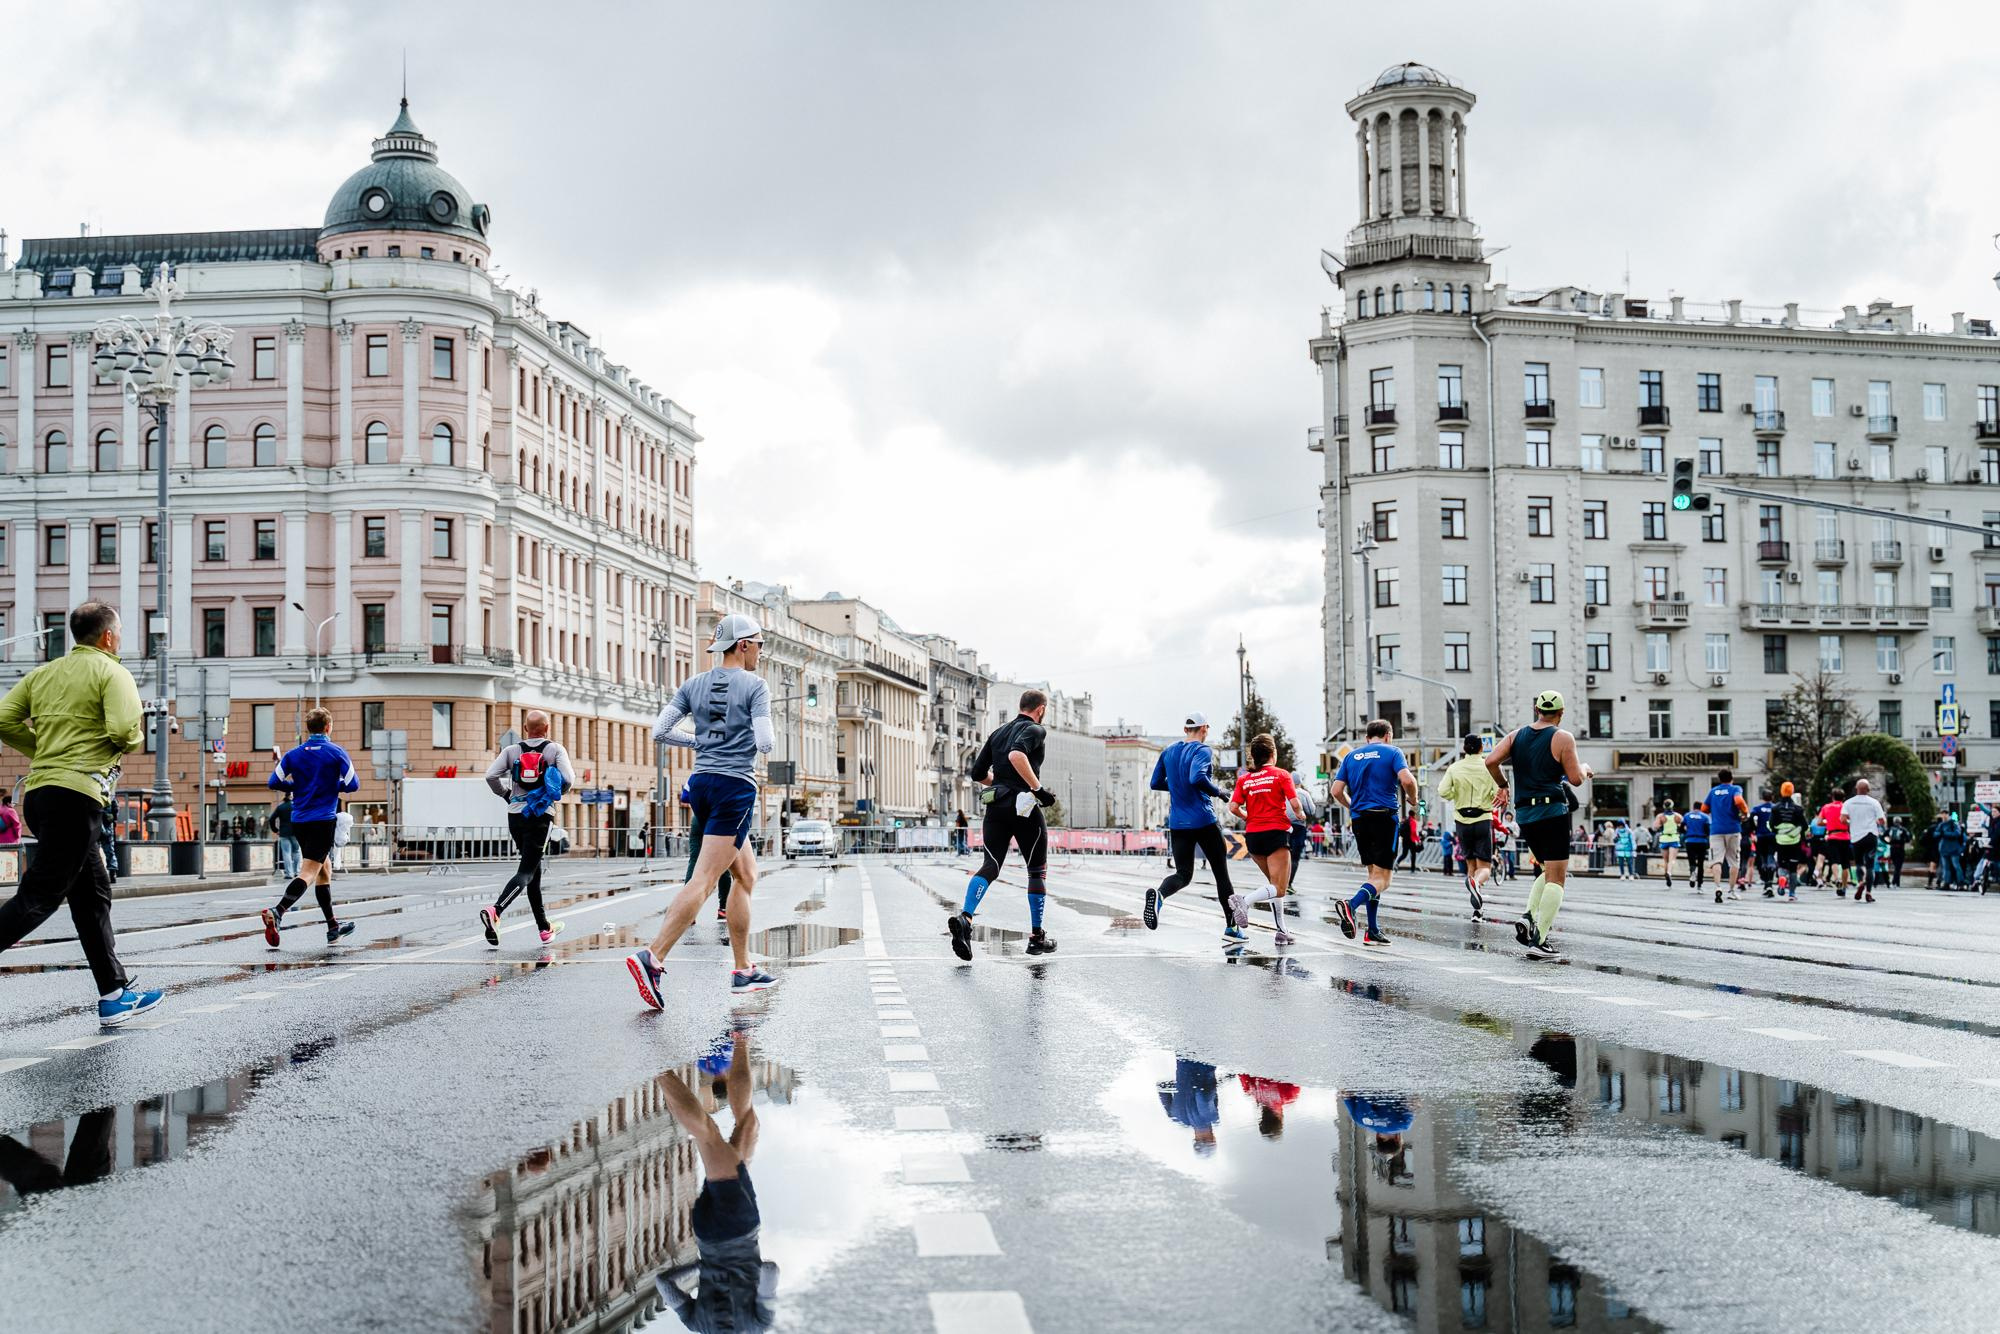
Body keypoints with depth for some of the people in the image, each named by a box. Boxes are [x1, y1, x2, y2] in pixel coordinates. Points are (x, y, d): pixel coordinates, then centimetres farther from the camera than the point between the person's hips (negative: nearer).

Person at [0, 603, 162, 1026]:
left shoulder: (44, 672, 17)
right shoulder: (110, 672, -3)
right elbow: (124, 729, -18)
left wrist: (42, 749, 17)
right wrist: (135, 739, 4)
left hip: (38, 791, 8)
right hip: (76, 793, -8)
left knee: (94, 894, 13)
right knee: (38, 897, -9)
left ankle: (116, 994, 15)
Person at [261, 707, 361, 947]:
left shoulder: (293, 754, 6)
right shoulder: (336, 753, -4)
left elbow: (273, 783, 3)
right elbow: (352, 784, -7)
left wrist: (298, 786, 16)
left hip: (298, 820, 6)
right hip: (323, 820, -6)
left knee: (325, 869, 18)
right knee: (308, 873, -10)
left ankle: (333, 927, 22)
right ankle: (277, 911, -33)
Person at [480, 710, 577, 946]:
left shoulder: (512, 750, 4)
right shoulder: (556, 749, -2)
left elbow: (491, 775, -7)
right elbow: (568, 780, -13)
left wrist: (506, 794, 10)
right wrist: (558, 792, 9)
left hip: (515, 815, 4)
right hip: (541, 816, -4)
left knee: (534, 868, 16)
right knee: (526, 871, -7)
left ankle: (544, 927, 22)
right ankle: (494, 911, -31)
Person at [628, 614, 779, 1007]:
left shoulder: (694, 684, 10)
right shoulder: (755, 686, -6)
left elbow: (659, 731, 4)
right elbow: (764, 742, -15)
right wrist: (769, 737, 7)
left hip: (701, 782, 8)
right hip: (735, 786, -8)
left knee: (746, 874, 18)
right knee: (704, 880, -12)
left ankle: (743, 970, 19)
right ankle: (651, 957, -25)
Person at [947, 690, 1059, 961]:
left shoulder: (998, 732, 18)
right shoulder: (1035, 730, -4)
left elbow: (978, 773, 18)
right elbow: (1017, 755, -26)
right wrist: (1038, 789, -22)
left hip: (995, 807, 6)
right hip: (1024, 807, -6)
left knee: (989, 866, -3)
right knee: (1037, 872, 9)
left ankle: (964, 917, -28)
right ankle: (1037, 936, 13)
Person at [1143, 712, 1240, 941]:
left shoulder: (1168, 752, 11)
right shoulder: (1202, 750, -9)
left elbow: (1155, 783, 16)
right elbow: (1197, 778, -26)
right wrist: (1218, 792, -11)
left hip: (1177, 824, 5)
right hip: (1204, 822, -5)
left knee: (1183, 874, 6)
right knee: (1221, 872, 9)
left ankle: (1158, 893, -28)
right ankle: (1231, 928, 11)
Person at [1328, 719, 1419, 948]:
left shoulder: (1351, 756, 14)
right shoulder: (1392, 752, 1)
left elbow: (1336, 791, 7)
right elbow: (1407, 780, -15)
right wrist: (1413, 801, 4)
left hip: (1359, 819, 5)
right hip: (1384, 817, -5)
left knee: (1373, 874, 15)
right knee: (1382, 878, -5)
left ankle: (1372, 931, 10)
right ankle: (1350, 905, -31)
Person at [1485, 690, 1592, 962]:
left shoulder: (1516, 736, 10)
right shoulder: (1563, 738, -4)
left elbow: (1491, 761, -2)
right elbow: (1575, 779, -7)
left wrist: (1503, 784, 14)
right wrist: (1584, 768, 15)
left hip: (1524, 814, 6)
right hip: (1552, 814, -6)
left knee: (1550, 871, 22)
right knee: (1556, 878, -4)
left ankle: (1529, 917, 2)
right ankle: (1539, 941, -13)